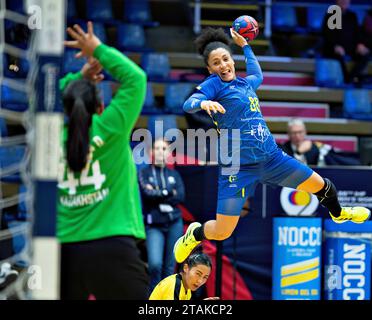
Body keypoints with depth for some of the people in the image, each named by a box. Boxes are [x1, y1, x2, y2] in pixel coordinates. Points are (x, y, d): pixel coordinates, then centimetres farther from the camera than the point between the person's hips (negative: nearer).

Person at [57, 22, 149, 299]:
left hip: (65, 252, 4)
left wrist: (79, 77, 27)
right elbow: (135, 78, 4)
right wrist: (98, 50, 13)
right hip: (112, 248, -4)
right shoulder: (110, 129, -3)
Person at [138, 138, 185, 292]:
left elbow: (181, 197, -3)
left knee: (169, 267, 2)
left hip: (174, 223, 3)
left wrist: (158, 195, -9)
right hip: (154, 225, -3)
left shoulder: (174, 174, 11)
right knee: (155, 264, -19)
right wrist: (170, 192, -6)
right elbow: (147, 194, -13)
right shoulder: (144, 173, 4)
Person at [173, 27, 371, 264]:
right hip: (238, 168, -6)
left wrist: (245, 45, 41)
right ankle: (195, 234, 27)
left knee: (321, 186, 17)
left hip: (271, 157, 6)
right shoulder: (213, 85, -7)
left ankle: (338, 213, 52)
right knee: (221, 233, -9)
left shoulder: (246, 83, 12)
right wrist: (203, 103, -44)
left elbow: (257, 74, 38)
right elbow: (188, 104, -23)